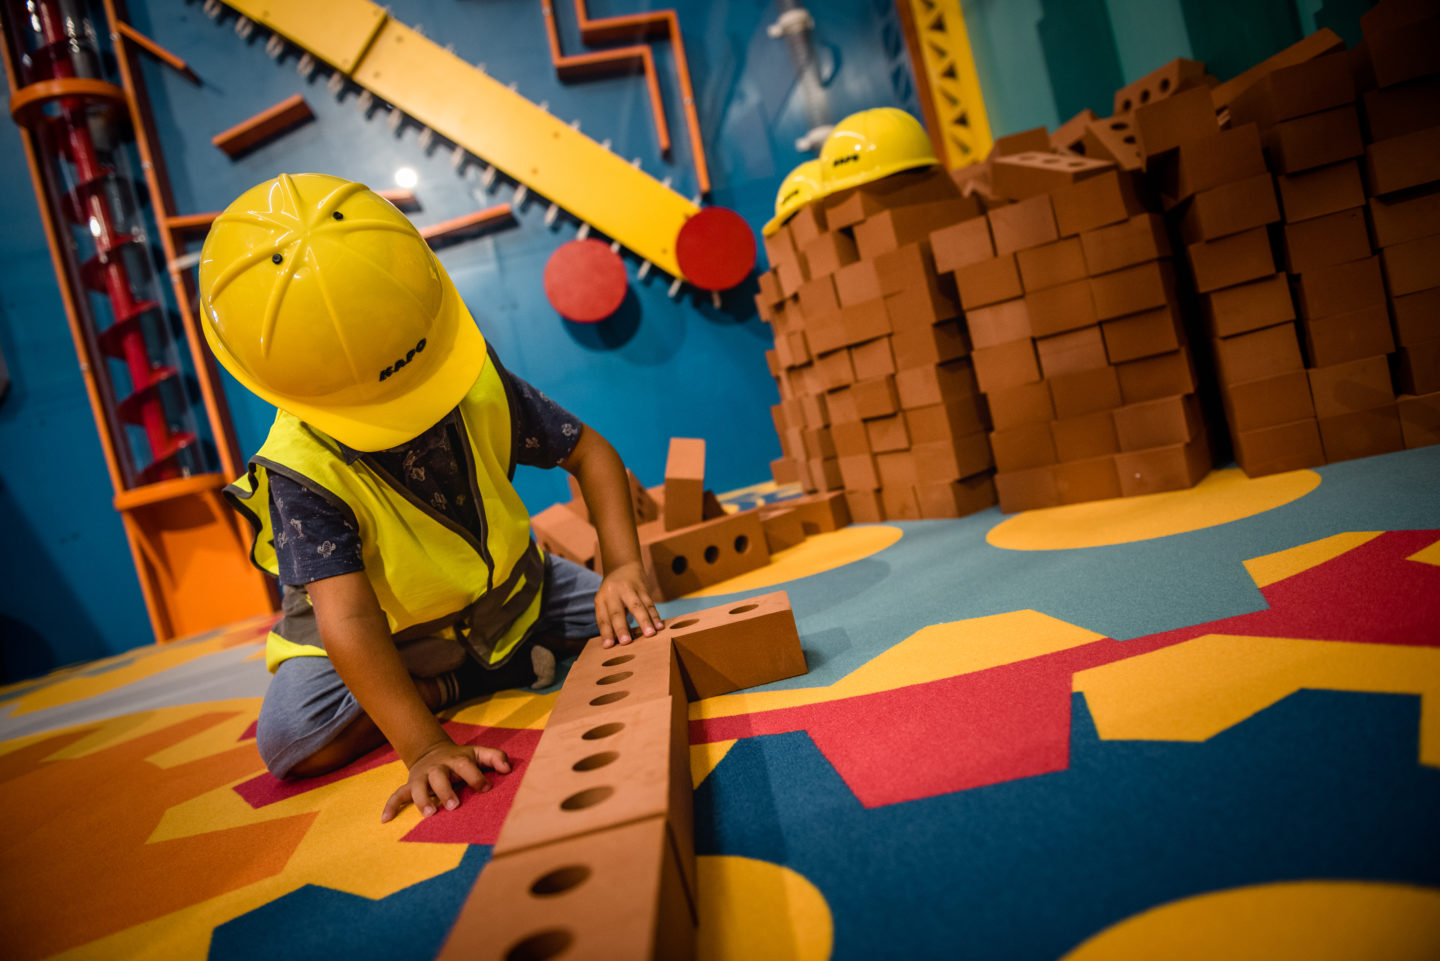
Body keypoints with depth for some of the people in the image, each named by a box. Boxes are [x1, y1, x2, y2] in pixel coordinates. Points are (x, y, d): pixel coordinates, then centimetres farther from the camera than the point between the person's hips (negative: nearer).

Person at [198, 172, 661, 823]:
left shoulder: (479, 383, -20)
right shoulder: (303, 472, -31)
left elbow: (587, 451, -12)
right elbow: (348, 620, -39)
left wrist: (624, 566, -28)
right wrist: (424, 748, -48)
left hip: (508, 590, 3)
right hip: (391, 639, -3)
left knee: (628, 616, -12)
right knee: (288, 737, -27)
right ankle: (456, 683, -13)